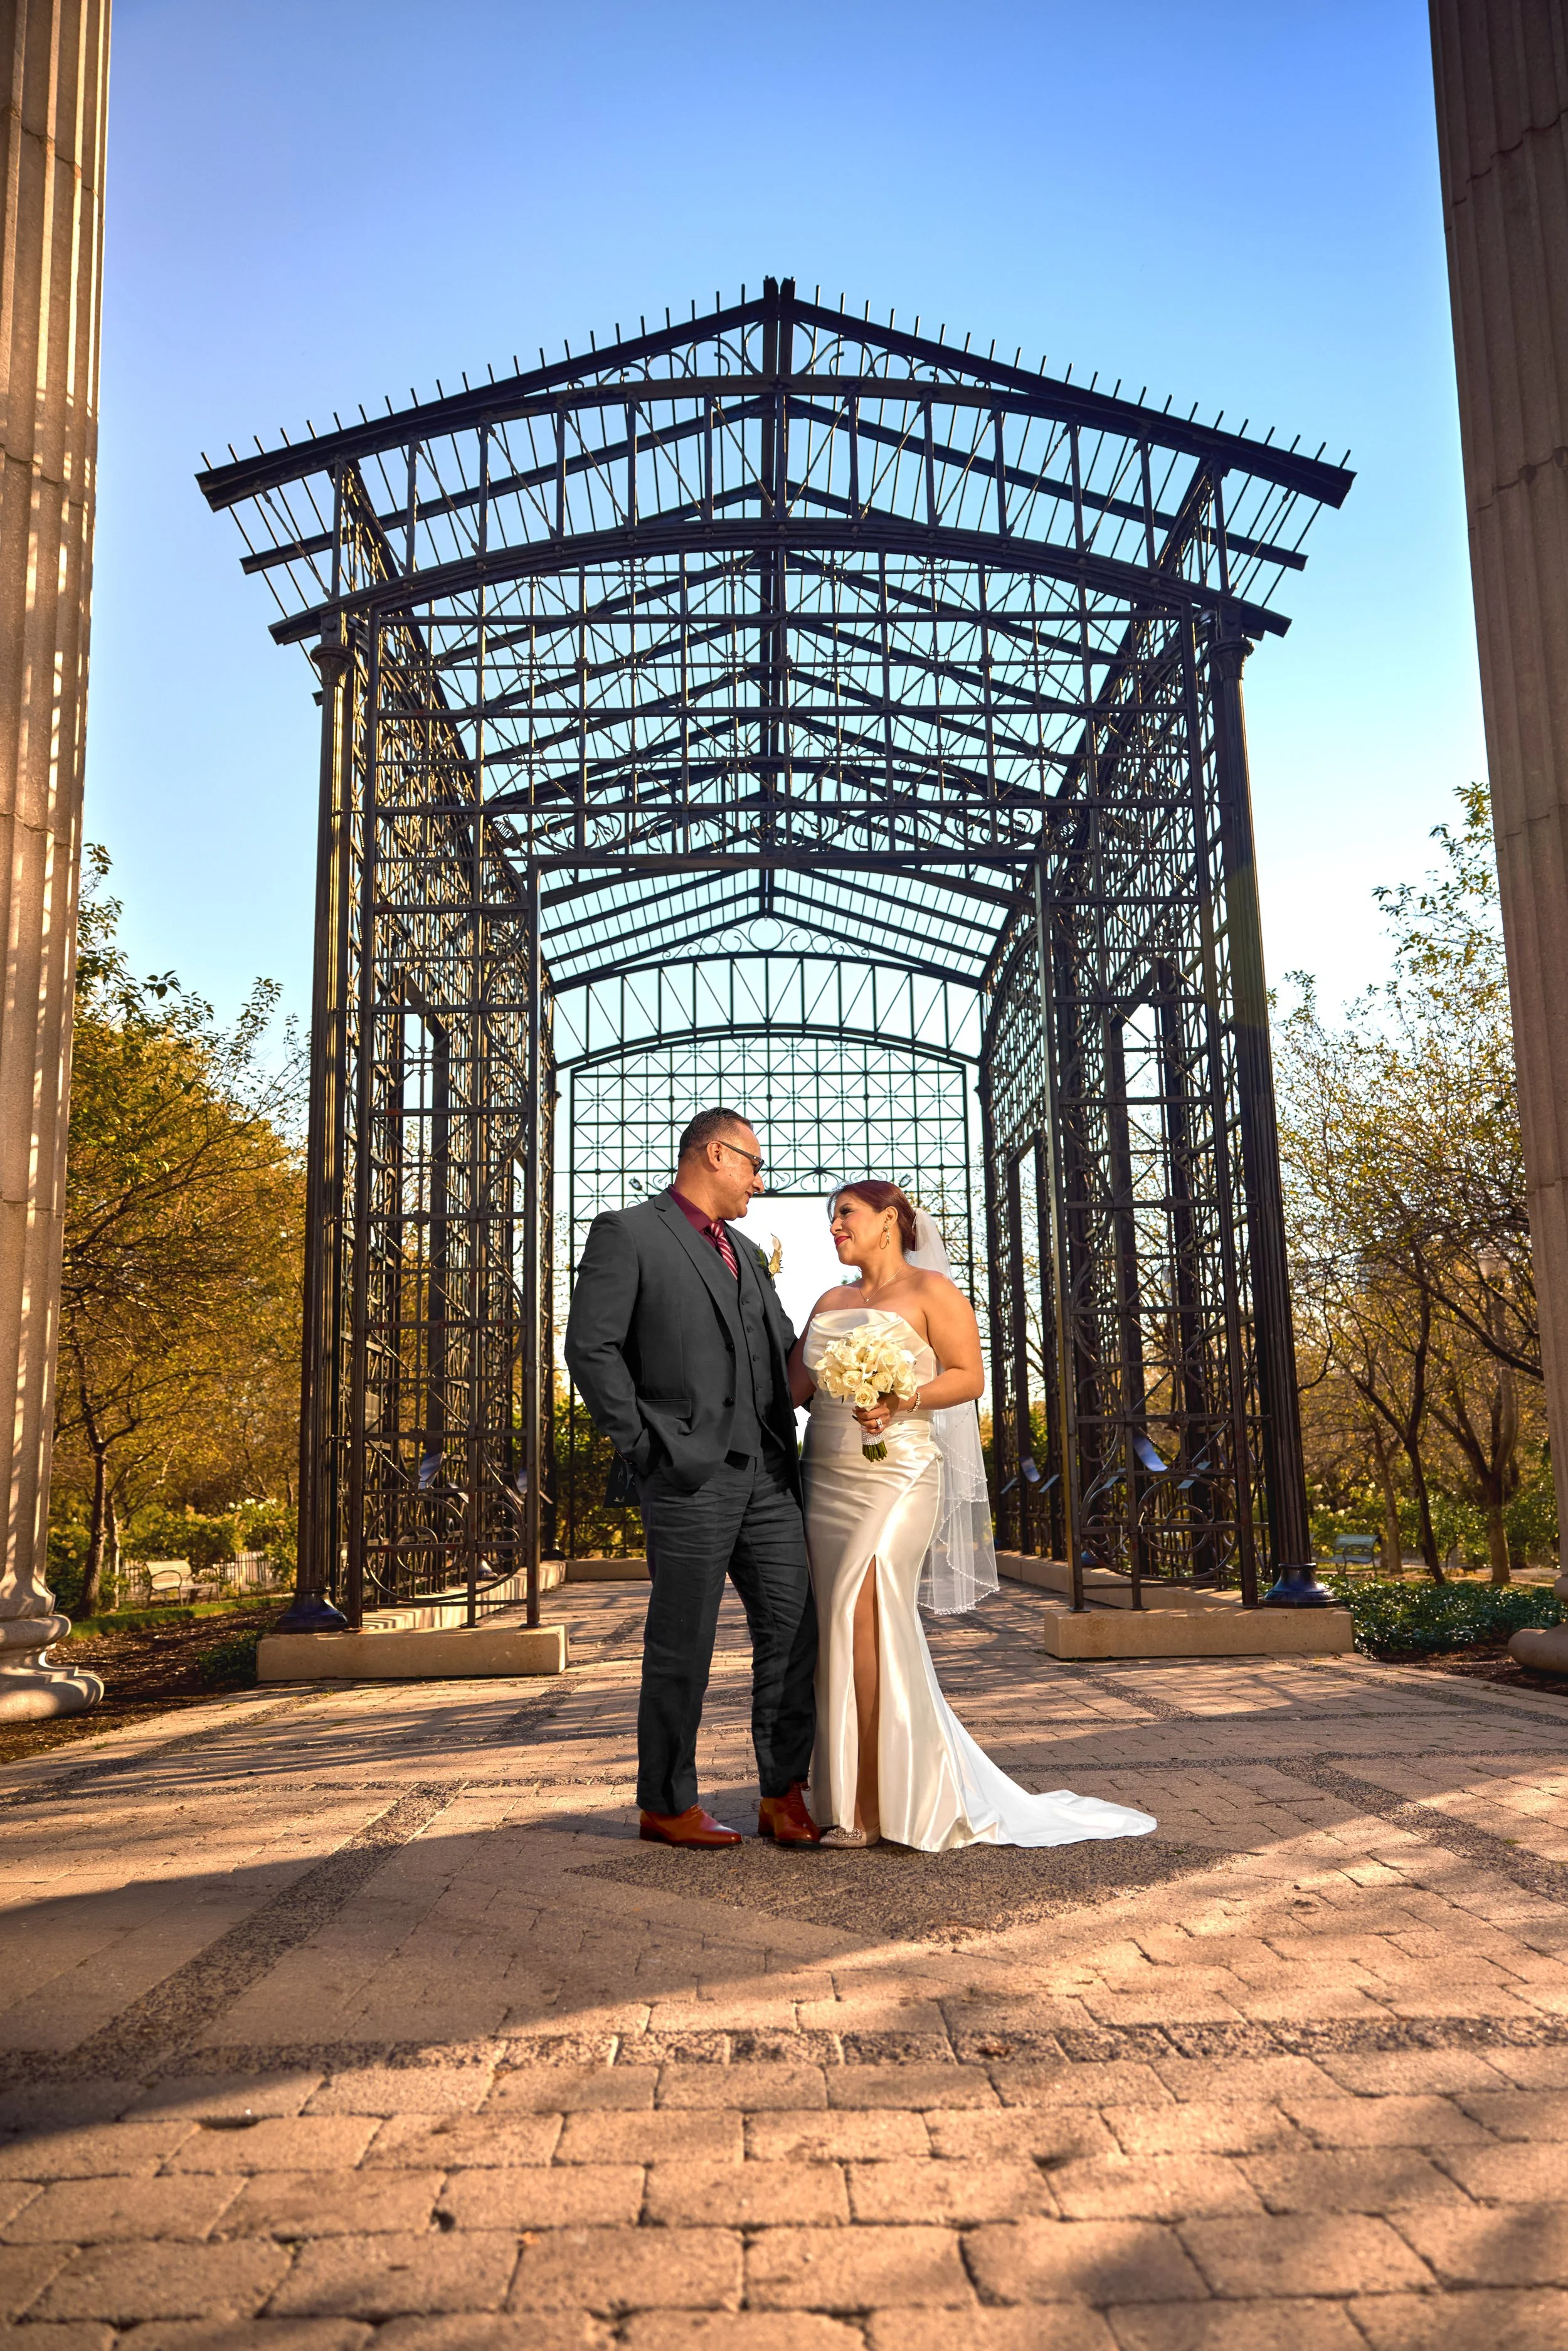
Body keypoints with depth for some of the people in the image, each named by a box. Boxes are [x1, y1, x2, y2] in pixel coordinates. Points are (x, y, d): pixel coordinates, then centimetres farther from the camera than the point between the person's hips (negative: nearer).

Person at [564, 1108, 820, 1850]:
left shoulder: (747, 1254, 21)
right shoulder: (627, 1234, -2)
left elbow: (785, 1349, 24)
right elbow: (591, 1349, -9)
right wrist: (644, 1448, -11)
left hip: (766, 1474, 7)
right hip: (689, 1478, -7)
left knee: (794, 1629, 4)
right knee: (682, 1647, 1)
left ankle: (784, 1796, 15)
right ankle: (666, 1806, 16)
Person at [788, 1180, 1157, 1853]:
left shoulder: (930, 1288, 2)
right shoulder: (830, 1303, 20)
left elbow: (968, 1376, -5)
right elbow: (793, 1385, 14)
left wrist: (903, 1402, -19)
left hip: (896, 1476, -7)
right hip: (826, 1480, 7)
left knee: (861, 1616, -17)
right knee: (843, 1631, 5)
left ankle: (870, 1805, -9)